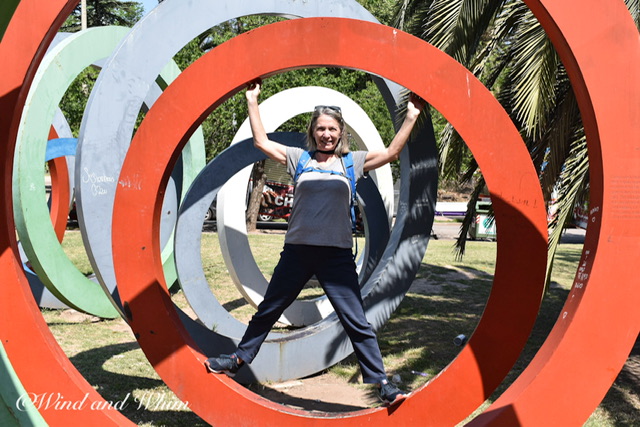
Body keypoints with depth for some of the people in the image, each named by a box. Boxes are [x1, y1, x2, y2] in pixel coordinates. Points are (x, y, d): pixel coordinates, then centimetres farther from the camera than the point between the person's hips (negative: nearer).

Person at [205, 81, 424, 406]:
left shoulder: (352, 162, 6)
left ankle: (380, 382, 7)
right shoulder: (299, 159, 8)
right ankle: (238, 359, 32)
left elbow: (392, 152, 2)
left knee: (356, 321, 0)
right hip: (298, 249, 2)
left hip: (337, 254, -2)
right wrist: (252, 101, 7)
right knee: (267, 311, 15)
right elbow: (261, 142, 7)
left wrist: (411, 117, -2)